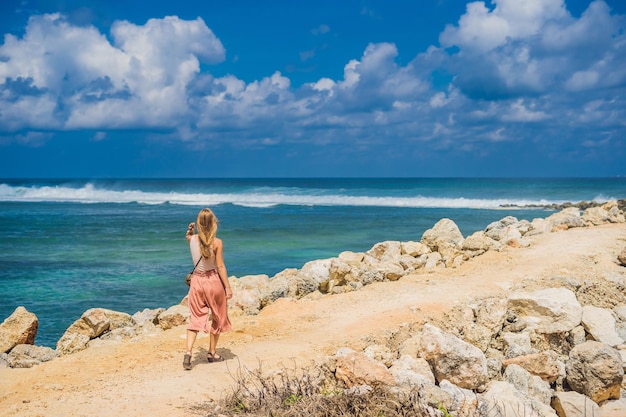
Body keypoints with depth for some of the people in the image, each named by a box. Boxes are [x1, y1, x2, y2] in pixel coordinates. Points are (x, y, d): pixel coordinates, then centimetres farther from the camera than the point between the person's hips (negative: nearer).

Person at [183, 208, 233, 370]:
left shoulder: (192, 239, -3)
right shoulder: (217, 243, -14)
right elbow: (220, 266, -12)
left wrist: (190, 231, 11)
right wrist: (228, 287, -7)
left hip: (197, 281, 3)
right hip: (214, 281, -3)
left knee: (195, 318, 7)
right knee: (218, 318, 16)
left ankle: (188, 352, -10)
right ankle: (212, 353, 23)